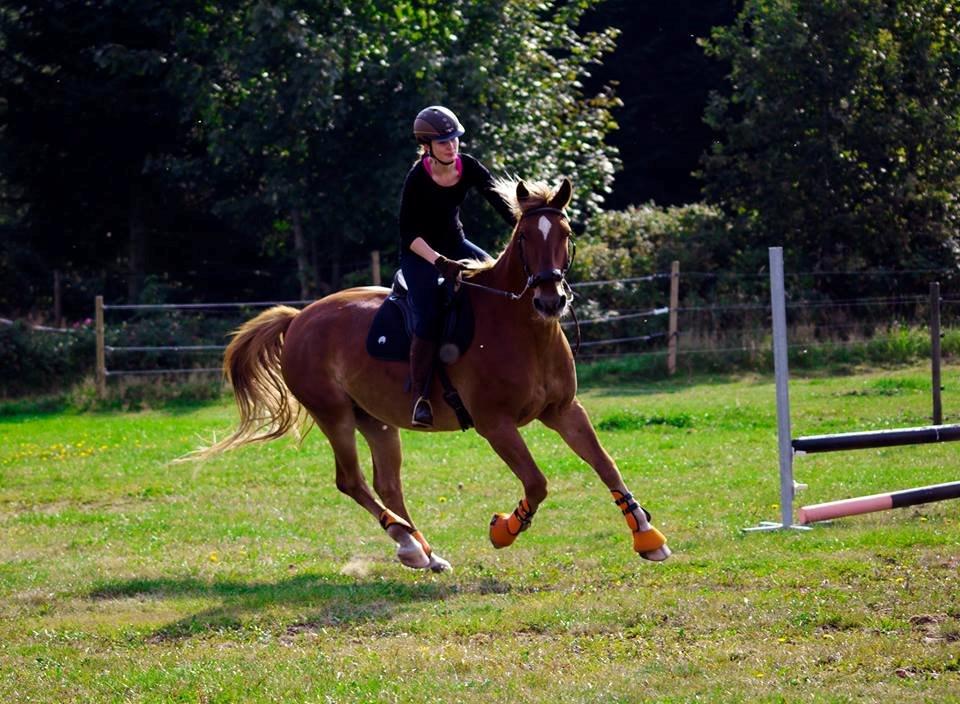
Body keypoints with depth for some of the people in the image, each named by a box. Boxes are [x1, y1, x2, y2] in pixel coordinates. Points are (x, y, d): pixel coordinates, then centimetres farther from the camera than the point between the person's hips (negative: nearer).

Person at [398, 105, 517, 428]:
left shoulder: (469, 168, -9)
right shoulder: (417, 178, -22)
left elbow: (500, 202, -15)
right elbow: (408, 232, -22)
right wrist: (439, 262, -35)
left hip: (455, 244, 6)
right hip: (420, 252, -6)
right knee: (428, 319, -24)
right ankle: (421, 398, -19)